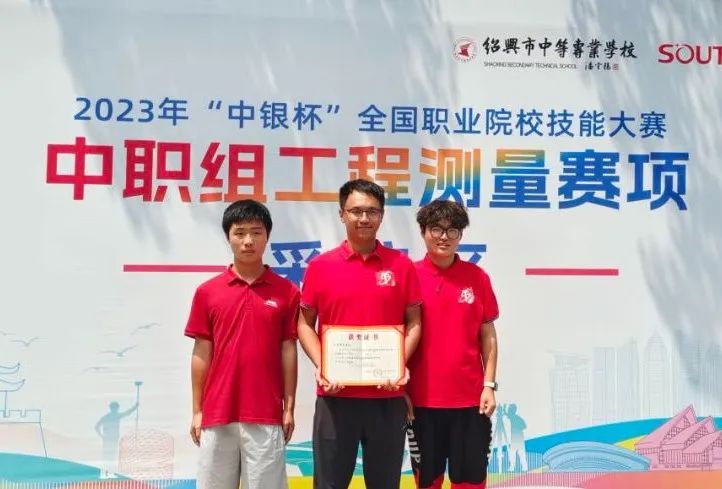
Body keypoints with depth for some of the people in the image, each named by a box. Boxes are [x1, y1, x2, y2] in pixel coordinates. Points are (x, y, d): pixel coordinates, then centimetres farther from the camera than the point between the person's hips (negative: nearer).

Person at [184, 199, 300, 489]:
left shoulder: (287, 292, 1)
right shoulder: (207, 292, 3)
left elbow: (288, 352, 3)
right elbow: (201, 354, 5)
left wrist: (289, 408, 1)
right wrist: (197, 410, 4)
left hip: (266, 416, -1)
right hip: (217, 414, 1)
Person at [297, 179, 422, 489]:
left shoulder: (401, 265, 3)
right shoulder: (320, 266, 2)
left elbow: (413, 323, 6)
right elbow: (305, 324, 6)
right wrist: (320, 366, -9)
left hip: (387, 395, 1)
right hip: (335, 394, 0)